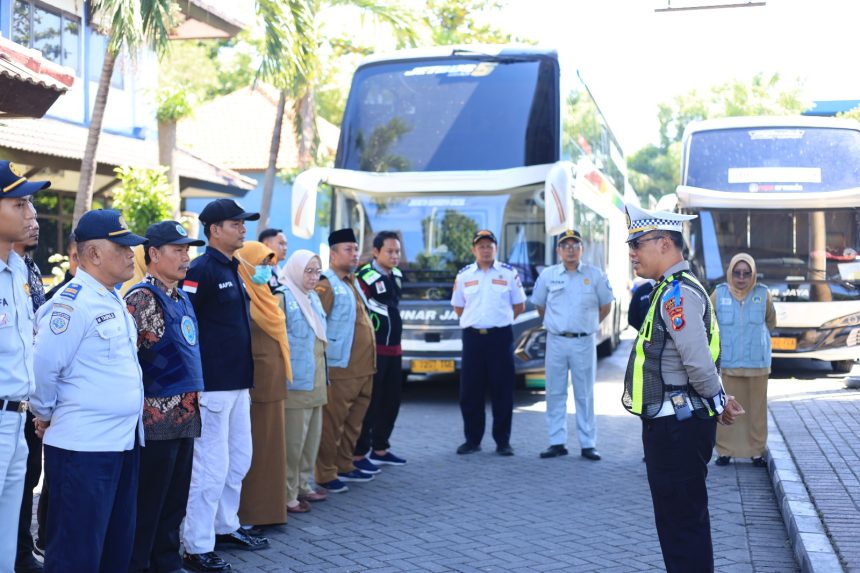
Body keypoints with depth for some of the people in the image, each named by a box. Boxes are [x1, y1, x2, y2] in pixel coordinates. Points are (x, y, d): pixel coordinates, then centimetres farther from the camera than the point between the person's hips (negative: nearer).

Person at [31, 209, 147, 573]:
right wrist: (47, 415, -5)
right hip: (84, 447, -9)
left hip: (124, 444, 9)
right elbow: (42, 367, -19)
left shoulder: (114, 301, 14)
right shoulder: (72, 301, -15)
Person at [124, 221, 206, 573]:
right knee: (146, 505, 1)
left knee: (175, 502, 15)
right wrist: (138, 406, -15)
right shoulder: (142, 297, -12)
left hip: (185, 416, 8)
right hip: (156, 419, -8)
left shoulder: (182, 298, 14)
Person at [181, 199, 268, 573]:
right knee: (211, 465, -5)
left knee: (239, 459, 18)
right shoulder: (201, 269, -14)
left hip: (238, 383, 9)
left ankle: (226, 527, 33)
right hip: (212, 385, -9)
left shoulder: (233, 269, 15)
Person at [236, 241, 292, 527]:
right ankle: (246, 513, 4)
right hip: (252, 383, -9)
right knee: (250, 447, -3)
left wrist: (281, 375, 17)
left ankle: (267, 508, 20)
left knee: (270, 445, 12)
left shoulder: (263, 297, 15)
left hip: (271, 383, 9)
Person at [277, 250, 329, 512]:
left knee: (312, 436, 13)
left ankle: (302, 485, 24)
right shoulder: (283, 297, -12)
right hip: (295, 381, -9)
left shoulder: (313, 297, 16)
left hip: (316, 381, 9)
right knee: (293, 440, -6)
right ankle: (287, 494, 0)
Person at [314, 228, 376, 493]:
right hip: (340, 370, -9)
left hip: (364, 369, 9)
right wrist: (324, 358, -16)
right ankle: (326, 475, 6)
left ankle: (344, 466, 27)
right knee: (332, 425, -1)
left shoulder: (353, 282, 19)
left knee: (353, 424, 16)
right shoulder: (326, 285, -10)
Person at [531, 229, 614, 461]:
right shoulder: (548, 275, 4)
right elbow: (540, 305, 16)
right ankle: (557, 442, 11)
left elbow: (606, 305, 9)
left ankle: (588, 444, 8)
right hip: (556, 341, 2)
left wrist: (588, 325, 12)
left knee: (585, 394, 3)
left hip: (584, 342, -1)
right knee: (555, 393, 4)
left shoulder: (595, 275, 0)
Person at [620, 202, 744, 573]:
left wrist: (718, 404, -10)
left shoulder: (678, 293, -19)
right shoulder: (671, 289, 14)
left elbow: (699, 362, -24)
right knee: (676, 519, 19)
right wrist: (718, 403, 10)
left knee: (684, 523, -3)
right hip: (669, 423, 10)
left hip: (677, 427, -10)